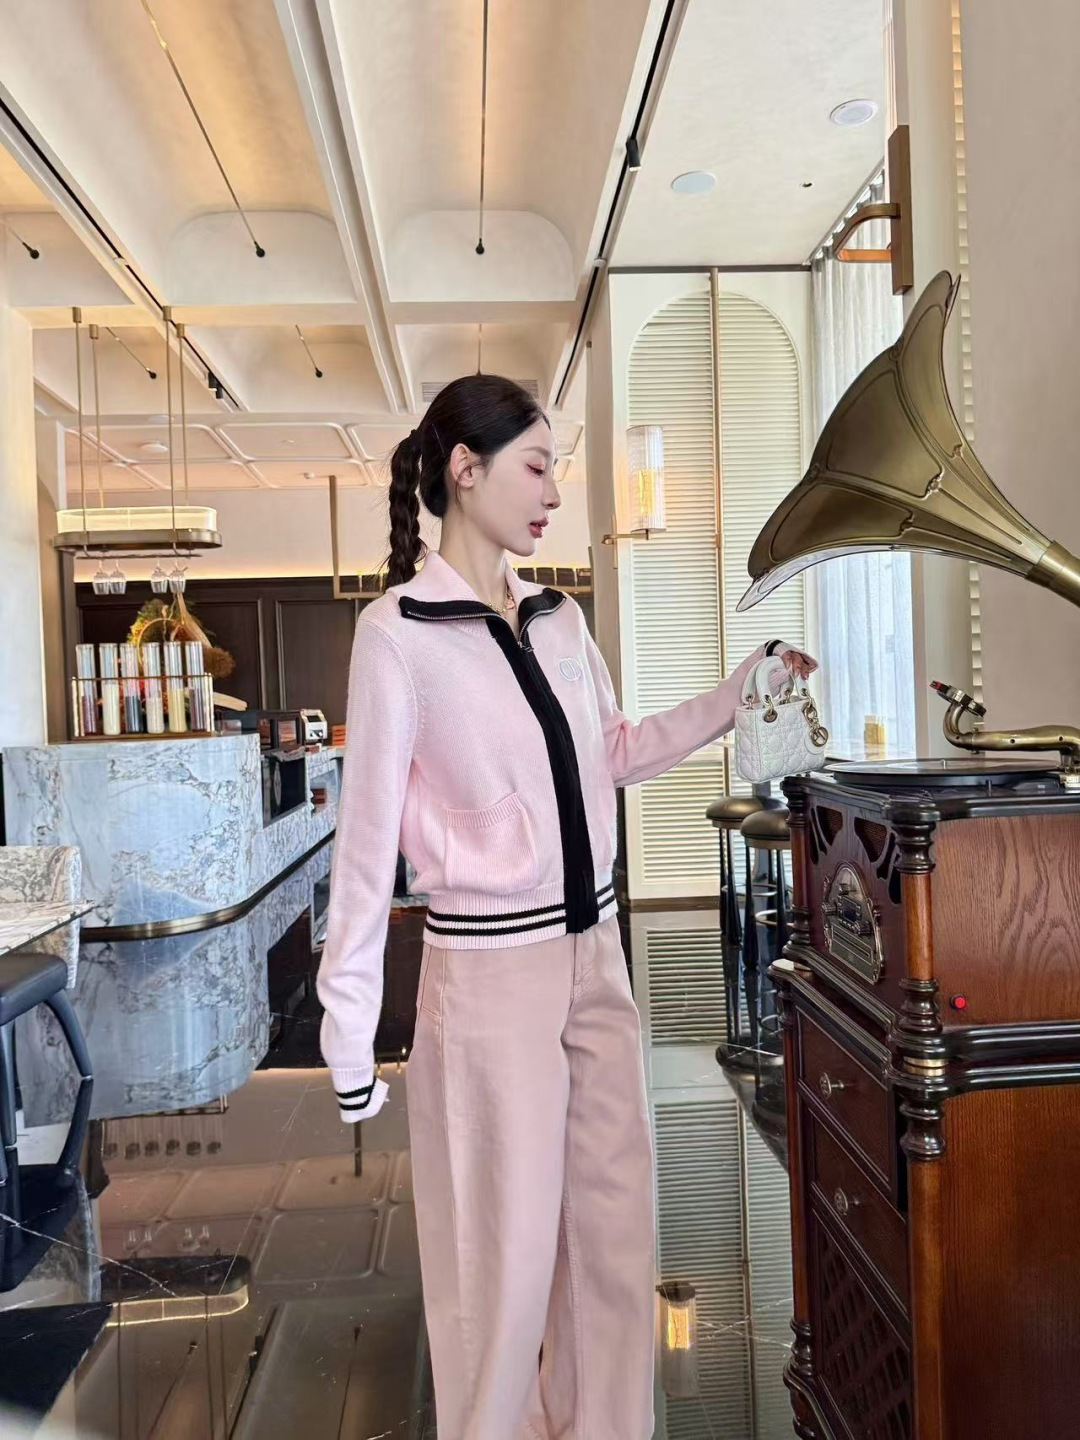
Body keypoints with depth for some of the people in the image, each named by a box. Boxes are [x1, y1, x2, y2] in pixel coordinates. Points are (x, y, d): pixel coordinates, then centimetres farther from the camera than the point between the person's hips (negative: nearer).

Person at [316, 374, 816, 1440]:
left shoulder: (560, 618, 7)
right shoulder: (398, 630, -11)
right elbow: (368, 833, -11)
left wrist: (737, 695, 11)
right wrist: (348, 1026, -9)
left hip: (595, 953, 6)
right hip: (490, 968, -6)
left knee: (614, 1216, 17)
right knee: (506, 1245, 10)